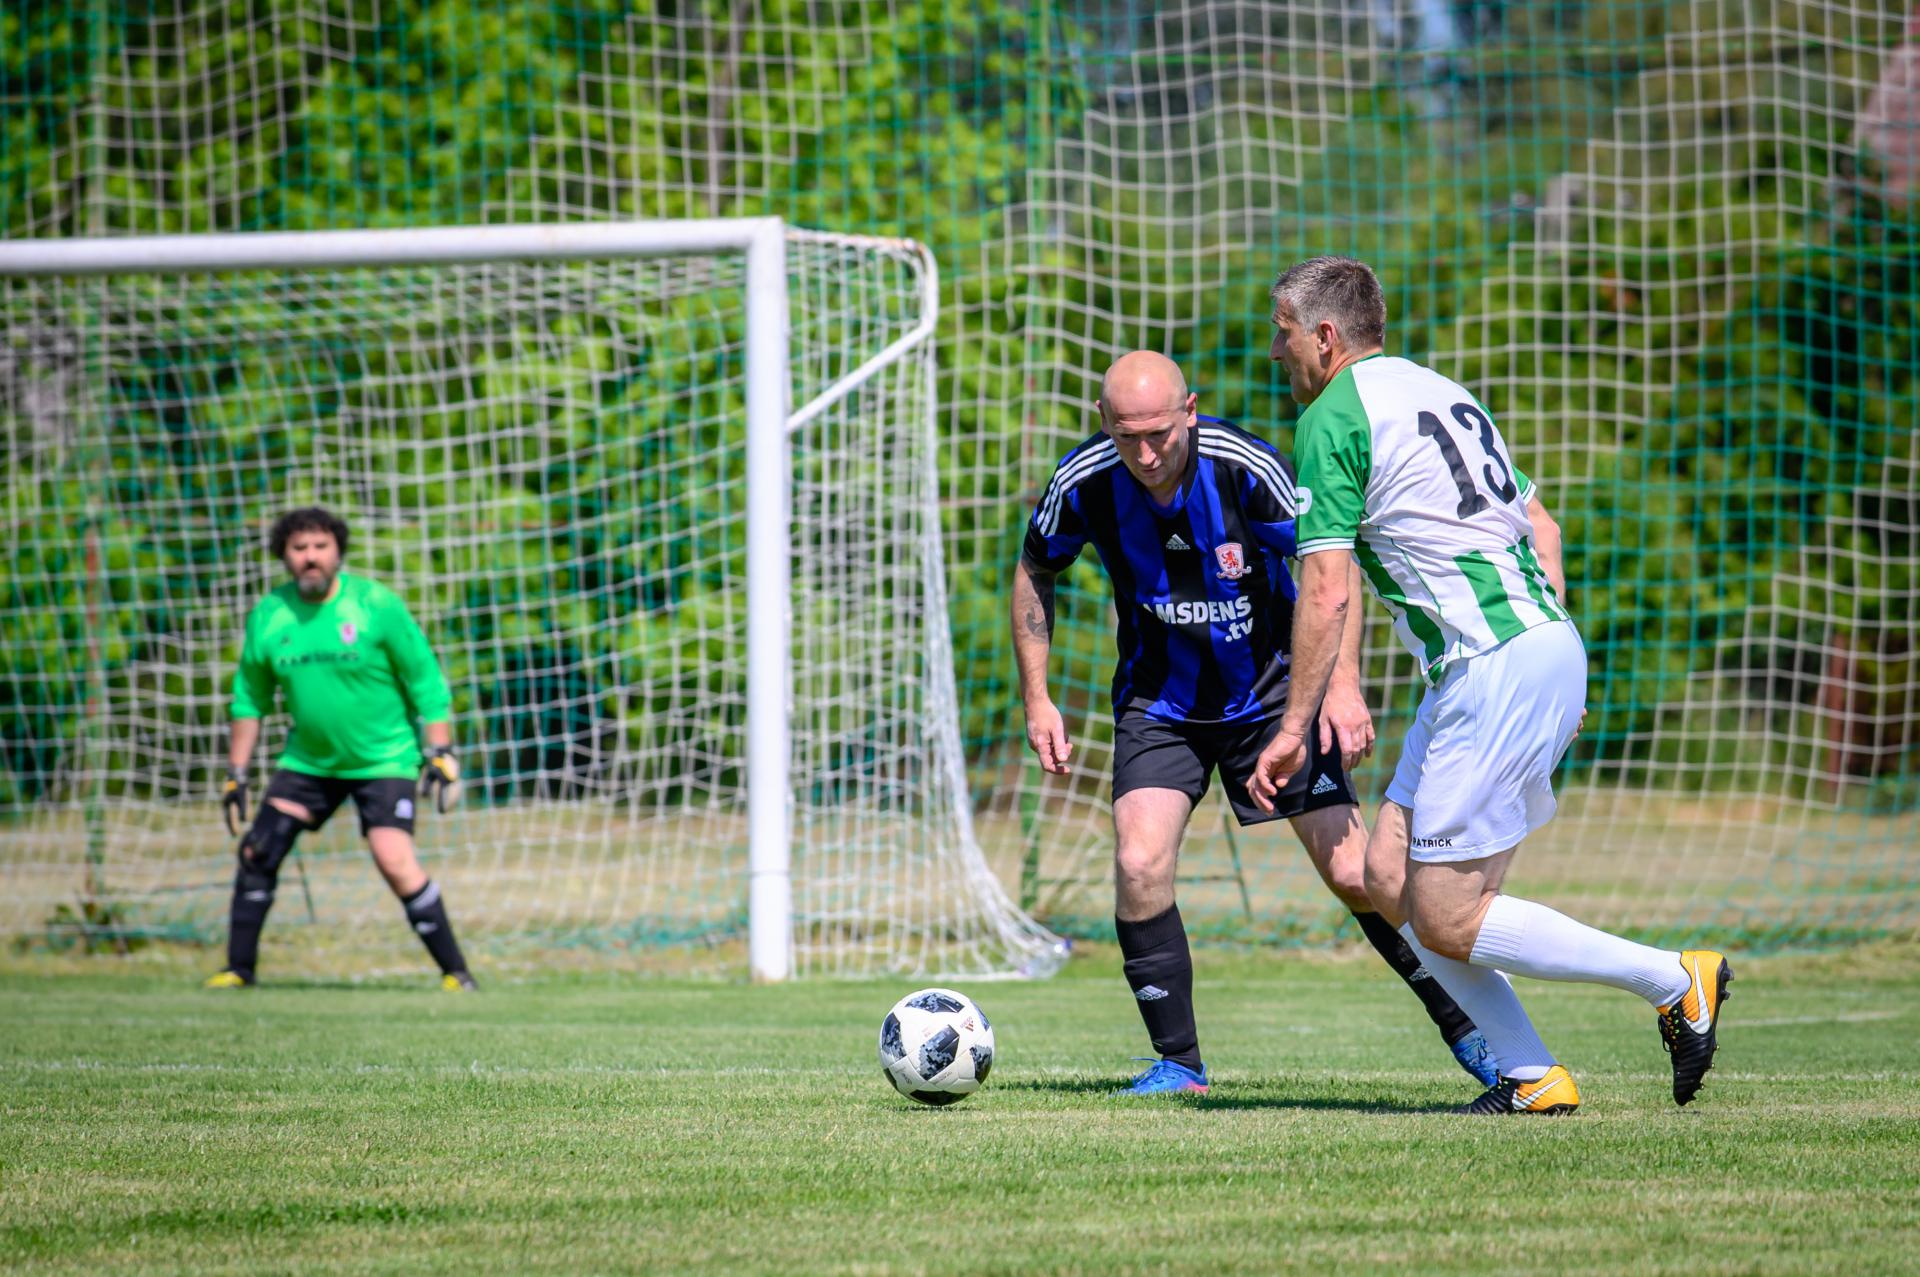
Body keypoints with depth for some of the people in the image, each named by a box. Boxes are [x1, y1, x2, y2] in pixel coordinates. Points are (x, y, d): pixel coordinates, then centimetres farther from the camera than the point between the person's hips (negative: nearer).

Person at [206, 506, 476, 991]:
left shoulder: (376, 605, -13)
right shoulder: (267, 618, -2)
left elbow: (427, 682, -7)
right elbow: (250, 700, 10)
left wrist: (440, 755, -11)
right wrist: (235, 776, 9)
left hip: (384, 759, -5)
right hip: (308, 761, 5)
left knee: (394, 860, -20)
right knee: (258, 853, -3)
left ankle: (456, 971, -9)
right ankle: (239, 969, 12)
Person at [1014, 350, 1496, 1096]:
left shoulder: (1246, 467, -24)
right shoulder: (1084, 486, -17)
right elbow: (1034, 574, 4)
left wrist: (1343, 684, -23)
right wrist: (1036, 699, 0)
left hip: (1271, 692, -2)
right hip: (1159, 704, 2)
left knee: (1353, 873, -4)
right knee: (1139, 864, -18)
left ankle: (1467, 1030, 14)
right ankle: (1178, 1063, -3)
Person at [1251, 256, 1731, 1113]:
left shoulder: (1332, 419, -7)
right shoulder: (1437, 391, 20)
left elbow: (1326, 593, -13)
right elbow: (1540, 525, 22)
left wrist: (1294, 729, -7)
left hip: (1494, 671, -10)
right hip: (1547, 642, 10)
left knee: (1445, 921, -5)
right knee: (1388, 875, 10)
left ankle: (1674, 981, -1)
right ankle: (1530, 1075, 7)